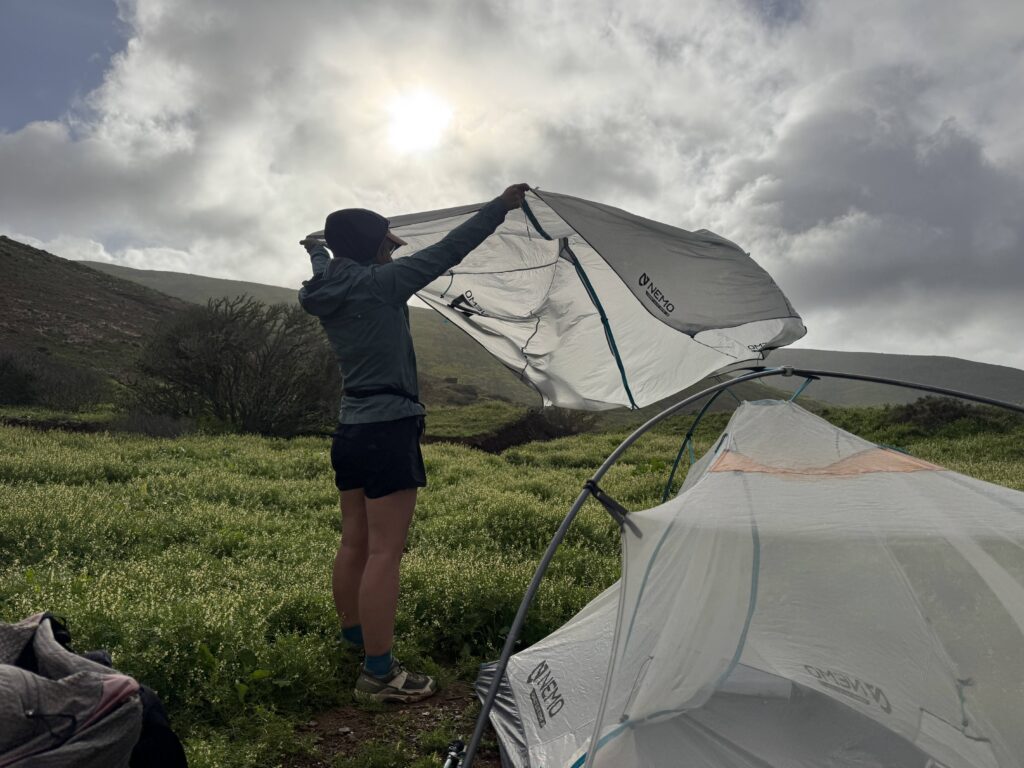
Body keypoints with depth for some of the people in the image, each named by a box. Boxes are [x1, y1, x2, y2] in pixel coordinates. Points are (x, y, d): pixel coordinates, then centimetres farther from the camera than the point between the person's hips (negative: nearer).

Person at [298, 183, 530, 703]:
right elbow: (447, 252, -9)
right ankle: (379, 675, 2)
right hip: (389, 430, -9)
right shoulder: (381, 283, -13)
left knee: (354, 543, 18)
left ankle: (354, 641, 34)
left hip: (350, 430, 9)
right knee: (384, 552, -5)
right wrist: (500, 207, 1)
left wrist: (318, 251, 56)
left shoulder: (327, 292, 9)